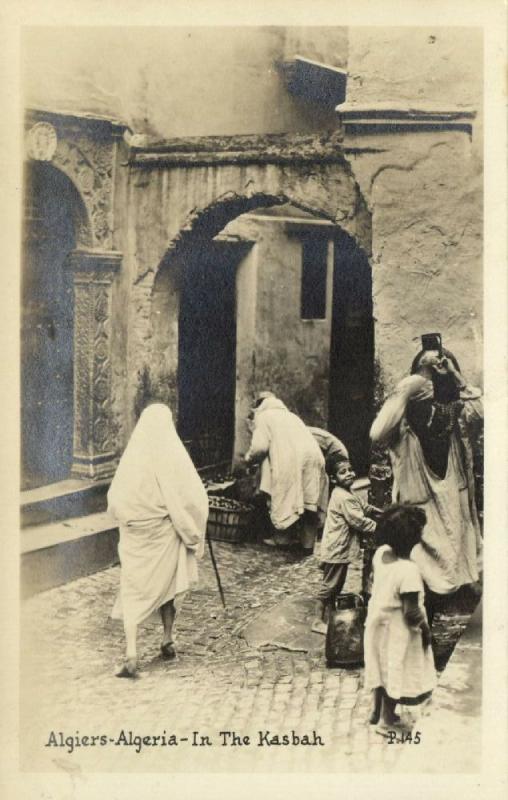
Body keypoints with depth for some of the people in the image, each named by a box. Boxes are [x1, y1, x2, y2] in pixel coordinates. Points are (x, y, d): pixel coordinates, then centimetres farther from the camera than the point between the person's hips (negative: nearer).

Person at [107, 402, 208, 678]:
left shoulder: (131, 455, -7)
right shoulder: (174, 455, -12)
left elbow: (114, 500, -2)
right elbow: (195, 497, -15)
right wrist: (193, 531, -1)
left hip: (135, 535, 0)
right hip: (166, 533, 0)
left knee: (133, 592, 4)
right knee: (167, 585, 19)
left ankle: (131, 655, -7)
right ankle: (167, 642, 32)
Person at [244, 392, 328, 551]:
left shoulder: (263, 416, 12)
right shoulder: (289, 415, 33)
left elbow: (260, 446, -2)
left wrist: (249, 458, 17)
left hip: (289, 462, -6)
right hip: (313, 456, 6)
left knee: (284, 498, 6)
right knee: (308, 499, 9)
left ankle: (283, 538, 12)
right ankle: (308, 540, 15)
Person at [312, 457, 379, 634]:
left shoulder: (347, 494, 12)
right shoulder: (344, 498, -22)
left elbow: (364, 507, 23)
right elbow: (359, 521, -22)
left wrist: (382, 513, 12)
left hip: (341, 548, 10)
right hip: (336, 550, -10)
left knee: (337, 585, 19)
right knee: (329, 585, -1)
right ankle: (318, 621, 8)